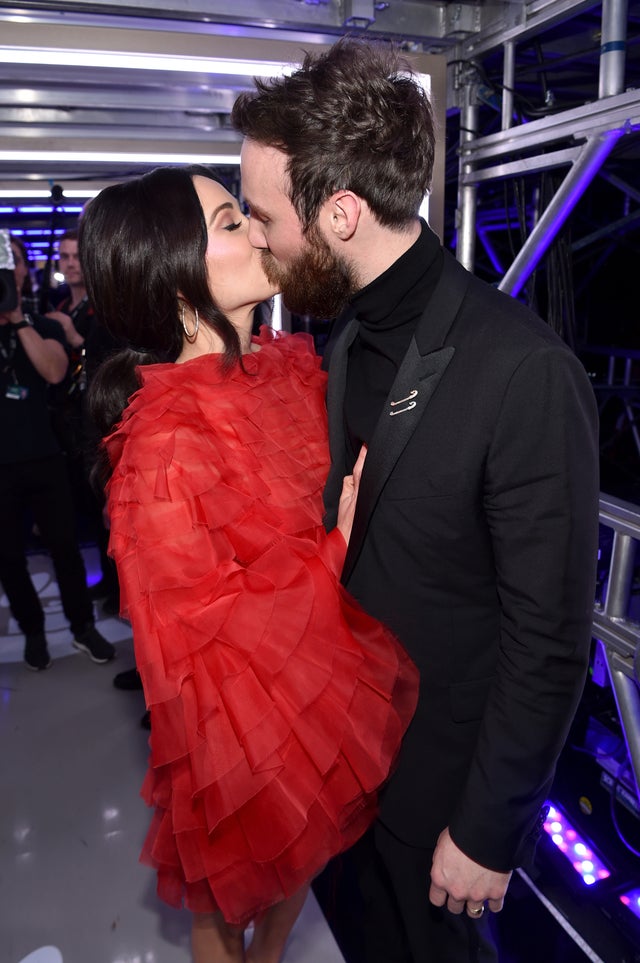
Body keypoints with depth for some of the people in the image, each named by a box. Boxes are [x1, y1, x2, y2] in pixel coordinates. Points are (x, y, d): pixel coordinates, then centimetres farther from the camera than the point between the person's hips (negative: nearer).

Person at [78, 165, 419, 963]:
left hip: (323, 700, 7)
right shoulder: (168, 439, -29)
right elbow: (206, 628, -24)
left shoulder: (292, 366, -6)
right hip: (248, 724, -7)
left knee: (303, 860, 32)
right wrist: (338, 548, -23)